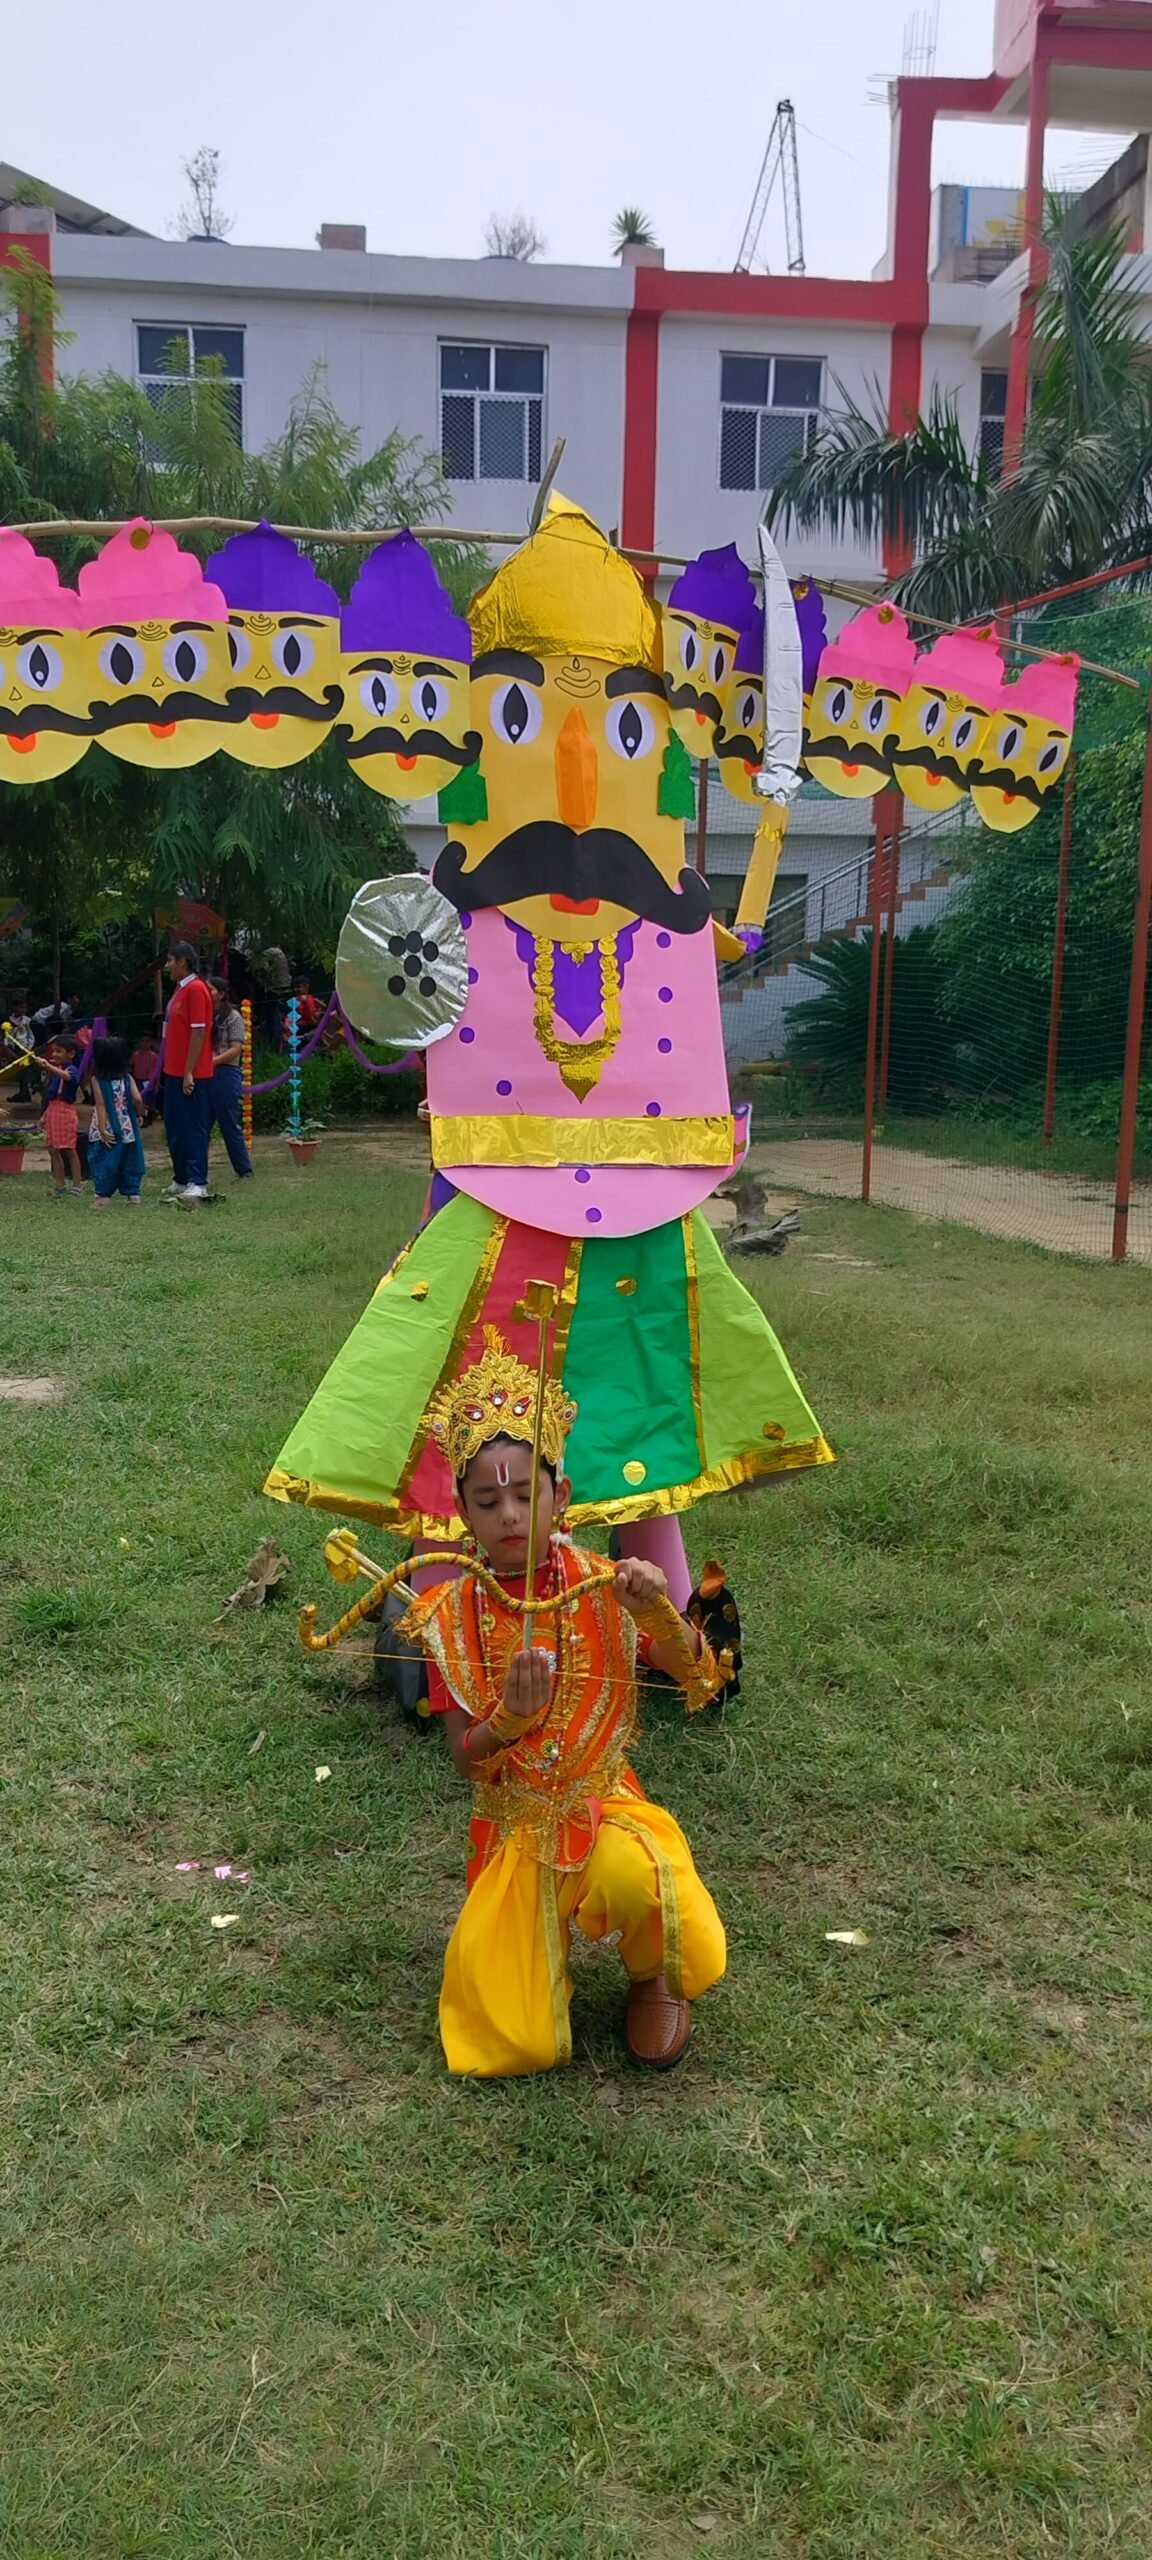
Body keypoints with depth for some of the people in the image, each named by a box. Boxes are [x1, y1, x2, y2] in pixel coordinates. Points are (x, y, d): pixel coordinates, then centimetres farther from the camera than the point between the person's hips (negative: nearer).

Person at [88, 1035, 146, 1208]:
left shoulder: (97, 1079, -7)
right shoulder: (127, 1077, 1)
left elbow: (101, 1105, -14)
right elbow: (137, 1099, -9)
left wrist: (102, 1130, -16)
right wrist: (139, 1115, 9)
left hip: (107, 1131, -3)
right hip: (127, 1129, 3)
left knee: (103, 1161, 5)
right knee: (128, 1161, 11)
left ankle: (104, 1196, 3)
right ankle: (134, 1195, 10)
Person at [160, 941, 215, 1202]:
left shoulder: (196, 989, -14)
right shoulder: (181, 989, 15)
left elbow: (199, 1033, -18)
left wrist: (188, 1072, -21)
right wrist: (173, 1071, 17)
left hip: (191, 1075, -9)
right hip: (175, 1073, 9)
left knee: (193, 1129, -7)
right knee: (175, 1129, 13)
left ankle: (198, 1184, -6)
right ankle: (181, 1180, 22)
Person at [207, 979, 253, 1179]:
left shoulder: (233, 1017, -3)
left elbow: (236, 1049, -11)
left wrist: (213, 1061, -20)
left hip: (225, 1074, -6)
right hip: (205, 1075, 6)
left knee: (231, 1126, -1)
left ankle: (244, 1171, 8)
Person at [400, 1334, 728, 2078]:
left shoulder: (602, 1589, -9)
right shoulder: (454, 1615, -9)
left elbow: (705, 1683, -14)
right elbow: (466, 1760, -11)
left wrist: (660, 1614, -32)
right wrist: (511, 1715, -32)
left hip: (605, 1803, 0)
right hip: (514, 1828, 1)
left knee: (641, 1879, -37)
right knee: (519, 2049, -9)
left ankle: (650, 1980, 1)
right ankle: (544, 1947, 27)